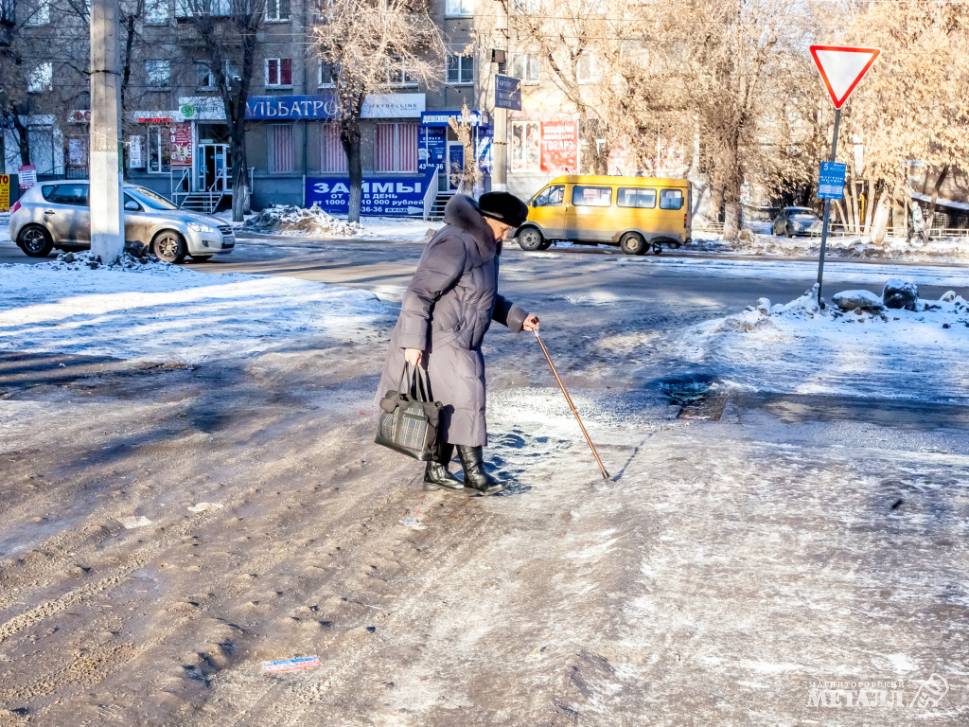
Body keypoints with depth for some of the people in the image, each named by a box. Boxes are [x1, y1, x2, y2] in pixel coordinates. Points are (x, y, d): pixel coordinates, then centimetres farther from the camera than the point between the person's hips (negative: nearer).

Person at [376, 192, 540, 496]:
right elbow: (419, 293, -23)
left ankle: (436, 472, 21)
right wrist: (413, 342, -26)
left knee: (448, 406, 12)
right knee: (465, 400, -7)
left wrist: (518, 318, 14)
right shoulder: (456, 244, -21)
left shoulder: (482, 246, 12)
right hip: (438, 341, -10)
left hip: (458, 343, 10)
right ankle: (474, 474, 0)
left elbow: (486, 298, 24)